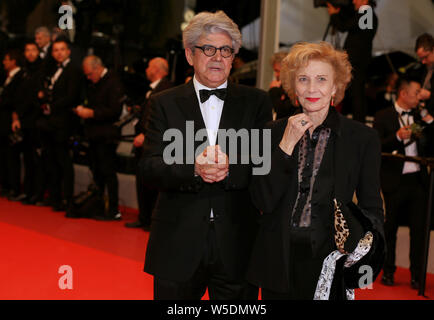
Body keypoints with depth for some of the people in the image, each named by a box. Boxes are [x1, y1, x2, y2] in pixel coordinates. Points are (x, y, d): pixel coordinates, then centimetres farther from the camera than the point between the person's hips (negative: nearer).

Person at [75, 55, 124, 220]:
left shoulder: (113, 83, -12)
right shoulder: (93, 84, 16)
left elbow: (115, 111, -18)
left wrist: (92, 113, -18)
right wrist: (83, 109, 5)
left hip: (106, 135, -9)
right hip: (94, 135, 9)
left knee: (108, 172, -6)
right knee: (96, 172, 13)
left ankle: (114, 211, 0)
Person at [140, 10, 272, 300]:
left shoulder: (257, 102, 5)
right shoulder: (164, 103, 4)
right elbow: (149, 169, -6)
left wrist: (230, 167, -25)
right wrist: (193, 169, -25)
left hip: (237, 245, 0)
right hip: (178, 247, 0)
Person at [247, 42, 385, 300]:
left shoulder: (363, 138, -2)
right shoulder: (273, 133, 2)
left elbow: (372, 208, 1)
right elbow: (263, 202, -5)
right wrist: (287, 144, -13)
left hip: (331, 259, -1)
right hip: (279, 262, 2)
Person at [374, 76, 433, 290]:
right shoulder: (383, 117, -1)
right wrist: (397, 137, -21)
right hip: (395, 181, -3)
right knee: (390, 228, 8)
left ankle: (417, 274, 13)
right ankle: (388, 272, 22)